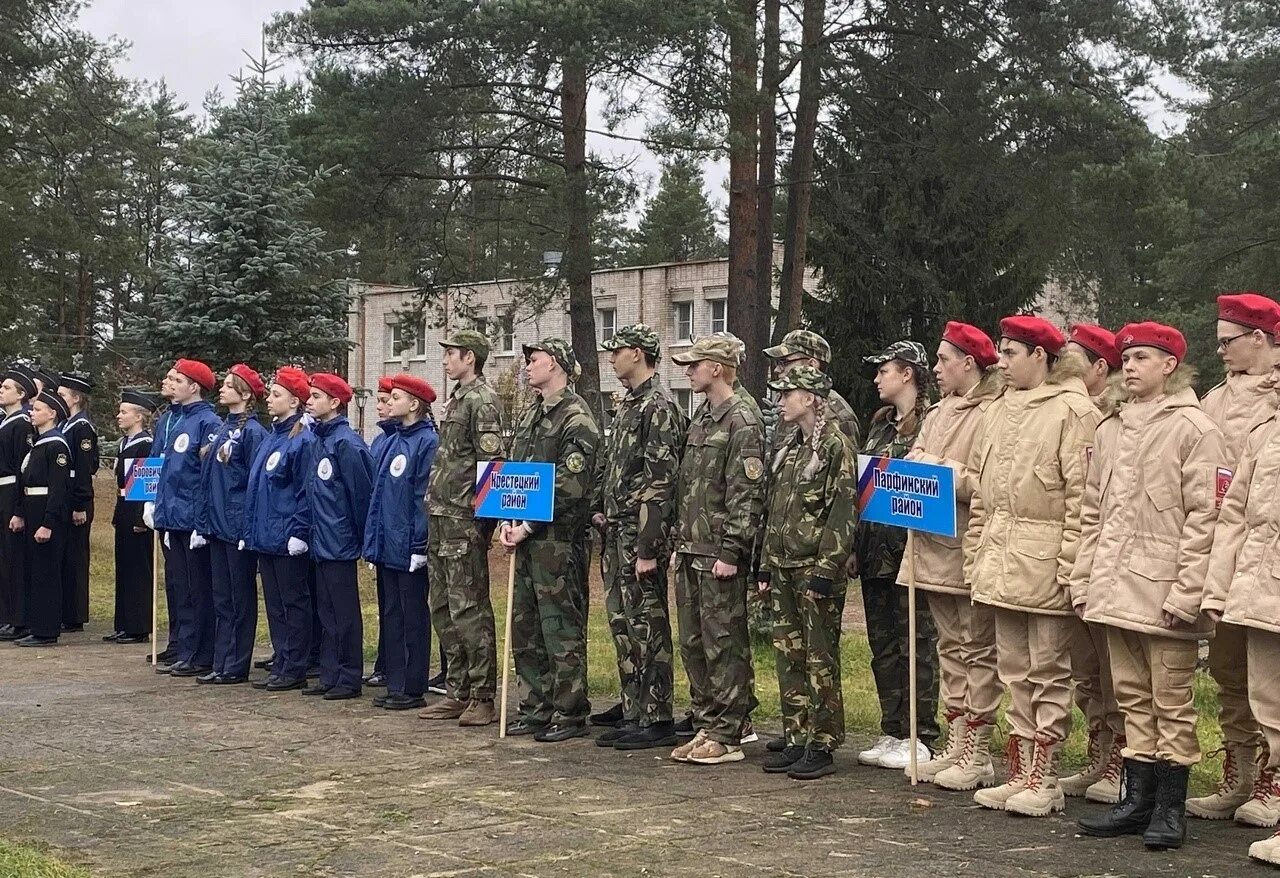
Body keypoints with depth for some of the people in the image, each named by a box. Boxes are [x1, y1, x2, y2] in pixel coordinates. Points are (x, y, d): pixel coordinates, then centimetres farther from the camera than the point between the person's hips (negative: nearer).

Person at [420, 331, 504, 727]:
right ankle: (457, 692, 20)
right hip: (440, 518, 10)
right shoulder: (457, 398, 17)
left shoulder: (481, 400, -12)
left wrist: (479, 516, -20)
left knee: (469, 609, -6)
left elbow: (491, 463, -18)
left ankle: (483, 697, 0)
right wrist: (435, 511, 19)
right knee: (442, 607, 13)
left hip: (463, 520, -10)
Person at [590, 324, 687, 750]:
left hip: (640, 534, -10)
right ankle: (633, 713, 21)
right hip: (616, 534, 10)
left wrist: (648, 549, -21)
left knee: (646, 627, -4)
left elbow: (661, 482, -19)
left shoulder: (659, 408, -13)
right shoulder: (626, 406, 16)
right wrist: (601, 509, 13)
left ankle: (656, 721, 2)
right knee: (622, 623, 13)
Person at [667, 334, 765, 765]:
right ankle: (705, 728, 21)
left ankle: (727, 737, 2)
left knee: (724, 644, -3)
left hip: (720, 556, -9)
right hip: (691, 553, 9)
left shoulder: (742, 422, -12)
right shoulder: (702, 418, 16)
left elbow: (748, 495, -17)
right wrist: (679, 544, 18)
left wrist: (731, 552, -20)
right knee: (693, 644, 12)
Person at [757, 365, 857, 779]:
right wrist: (767, 565, 15)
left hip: (816, 568, -8)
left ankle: (822, 746, 4)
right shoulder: (789, 446, 15)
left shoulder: (835, 444, -11)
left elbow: (844, 512, -16)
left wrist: (825, 571, -19)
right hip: (785, 569, 8)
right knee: (789, 656, 11)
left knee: (820, 659, -2)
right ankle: (796, 741, 19)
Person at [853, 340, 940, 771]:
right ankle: (891, 732, 21)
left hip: (911, 545, -9)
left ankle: (920, 738, 5)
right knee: (883, 643, 13)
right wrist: (858, 541, 13)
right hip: (876, 548, 9)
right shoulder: (880, 423, 17)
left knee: (916, 643, -2)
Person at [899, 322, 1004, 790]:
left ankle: (978, 756, 4)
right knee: (951, 649, 13)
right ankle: (956, 746, 20)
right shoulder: (937, 414, 18)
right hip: (933, 547, 9)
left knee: (977, 651, -1)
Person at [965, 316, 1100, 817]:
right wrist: (975, 556, 13)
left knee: (1048, 673, 1)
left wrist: (1069, 566, -17)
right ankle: (1020, 775, 19)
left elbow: (1081, 495, -14)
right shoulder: (998, 413, 15)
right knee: (1015, 674, 12)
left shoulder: (1072, 412, -9)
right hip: (1000, 564, 8)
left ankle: (1045, 781, 8)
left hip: (1044, 564, -7)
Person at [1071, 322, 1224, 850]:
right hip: (1116, 589, 7)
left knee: (1172, 704, 1)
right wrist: (1083, 579, 12)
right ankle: (1138, 801, 19)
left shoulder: (1194, 429, -5)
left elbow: (1205, 516, -10)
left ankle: (1170, 808, 9)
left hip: (1164, 594, -6)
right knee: (1133, 700, 12)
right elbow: (1092, 513, 18)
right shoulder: (1110, 431, 15)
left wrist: (1187, 591, -15)